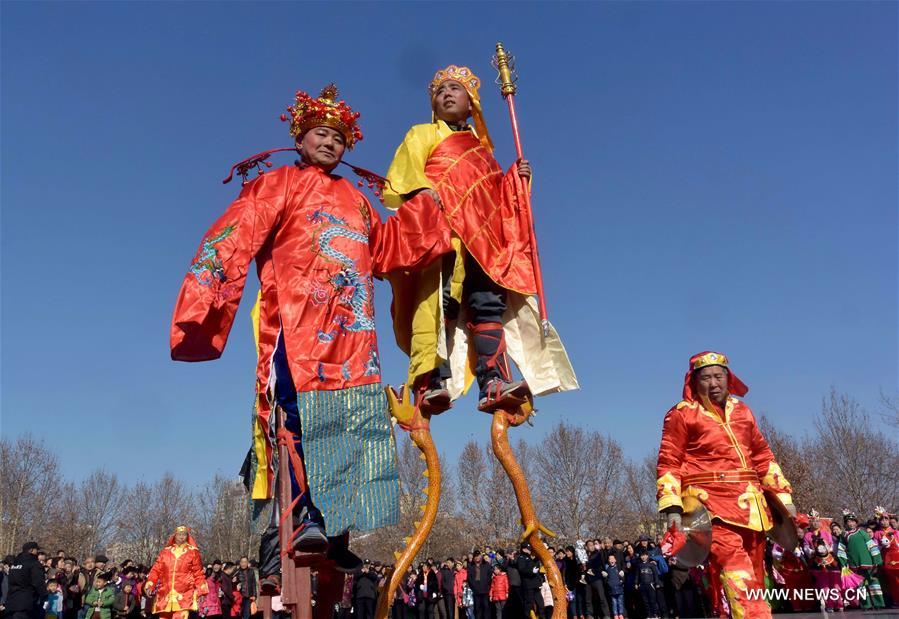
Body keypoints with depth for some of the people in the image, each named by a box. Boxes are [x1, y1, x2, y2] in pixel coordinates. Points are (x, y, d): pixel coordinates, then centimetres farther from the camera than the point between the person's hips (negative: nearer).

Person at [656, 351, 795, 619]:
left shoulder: (742, 411, 18)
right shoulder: (682, 414, 1)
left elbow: (763, 457, 24)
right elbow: (668, 464, -2)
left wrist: (783, 496, 18)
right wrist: (672, 507, -13)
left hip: (750, 505, 6)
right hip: (710, 505, -6)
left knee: (755, 581, 11)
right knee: (740, 582, -18)